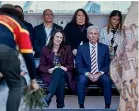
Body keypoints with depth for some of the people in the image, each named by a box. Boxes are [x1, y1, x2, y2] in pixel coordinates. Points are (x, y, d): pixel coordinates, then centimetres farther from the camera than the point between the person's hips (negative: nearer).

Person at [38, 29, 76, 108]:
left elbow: (71, 65, 7)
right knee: (60, 80, -37)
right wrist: (49, 70, -17)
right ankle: (60, 106, -42)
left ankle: (48, 97, -51)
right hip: (50, 73, 0)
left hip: (63, 73, 0)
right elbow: (41, 66, 5)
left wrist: (64, 68, -15)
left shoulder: (67, 49, 11)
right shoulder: (45, 49, 10)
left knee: (58, 72, -39)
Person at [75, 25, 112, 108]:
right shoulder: (81, 48, 5)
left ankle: (107, 105, -19)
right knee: (82, 80, -33)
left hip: (100, 75, 1)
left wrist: (100, 73, -14)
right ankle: (81, 105, -21)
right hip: (86, 74, -1)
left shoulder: (105, 47, 8)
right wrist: (88, 74, -17)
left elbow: (107, 64, 5)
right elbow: (78, 65, -1)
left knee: (107, 80, -30)